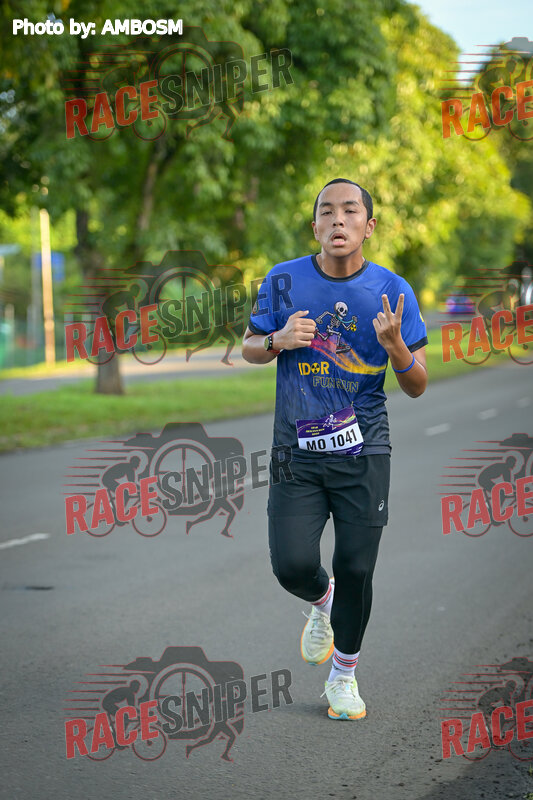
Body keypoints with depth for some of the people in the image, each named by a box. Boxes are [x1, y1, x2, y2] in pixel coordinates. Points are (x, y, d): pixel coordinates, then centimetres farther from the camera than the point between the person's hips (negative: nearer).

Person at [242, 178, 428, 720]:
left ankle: (344, 675, 23)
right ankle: (322, 602, 29)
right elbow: (249, 348, 12)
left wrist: (394, 345, -22)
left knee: (355, 571, 0)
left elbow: (417, 386, -1)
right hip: (297, 451, 0)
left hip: (363, 452, 0)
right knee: (293, 567, -8)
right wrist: (278, 341, -11)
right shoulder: (282, 282, -1)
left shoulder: (392, 291, -3)